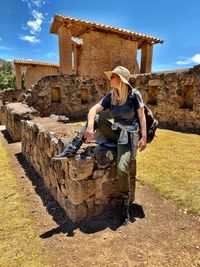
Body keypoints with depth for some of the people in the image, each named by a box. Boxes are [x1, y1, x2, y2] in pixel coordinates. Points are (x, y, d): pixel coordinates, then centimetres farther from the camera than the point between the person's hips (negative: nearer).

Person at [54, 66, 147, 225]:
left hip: (130, 135, -5)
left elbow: (142, 116, -5)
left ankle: (126, 202, 5)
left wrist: (144, 137, -11)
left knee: (122, 169, -23)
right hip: (116, 133, 5)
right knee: (95, 119, -16)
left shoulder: (135, 95, -7)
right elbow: (93, 110, -9)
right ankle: (71, 150, -14)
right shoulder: (110, 96, 4)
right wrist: (90, 126, -28)